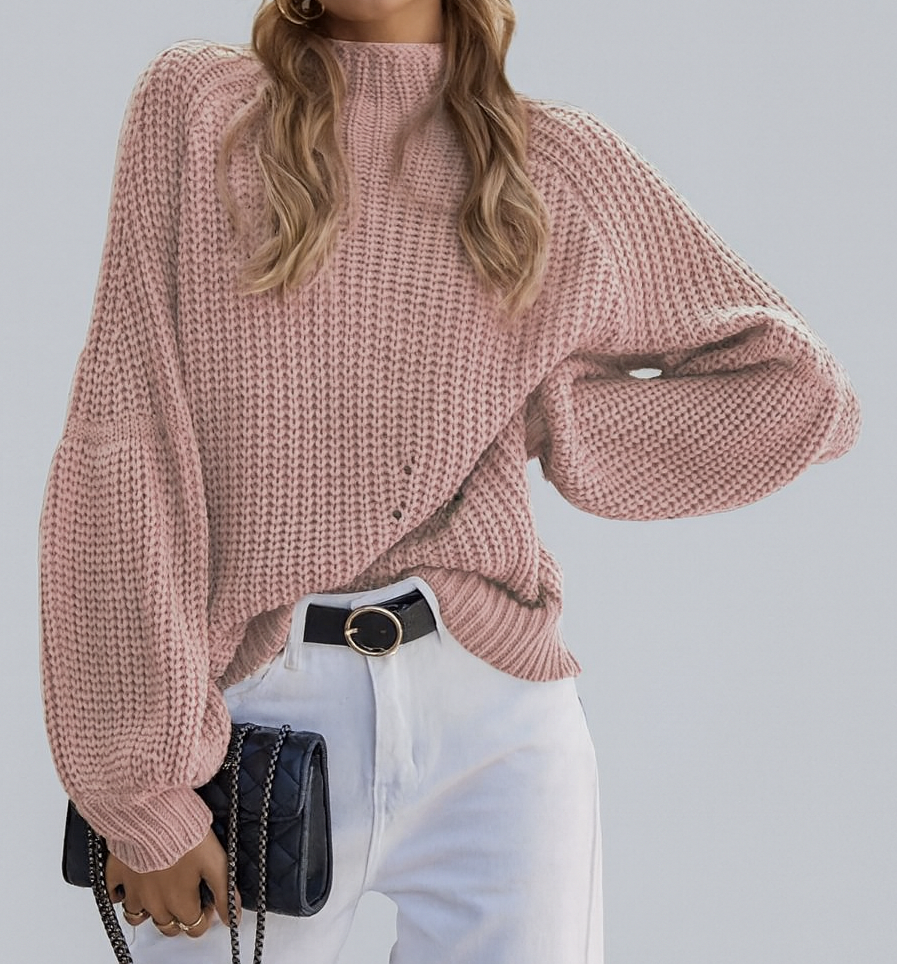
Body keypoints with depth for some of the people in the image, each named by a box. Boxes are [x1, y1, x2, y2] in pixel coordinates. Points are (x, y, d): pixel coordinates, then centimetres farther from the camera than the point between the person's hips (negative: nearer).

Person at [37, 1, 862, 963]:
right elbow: (120, 442, -3)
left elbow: (800, 391, 11)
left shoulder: (562, 162, 8)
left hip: (491, 723, 1)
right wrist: (144, 787, -7)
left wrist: (550, 419, 0)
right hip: (254, 715, 0)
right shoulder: (195, 104, 4)